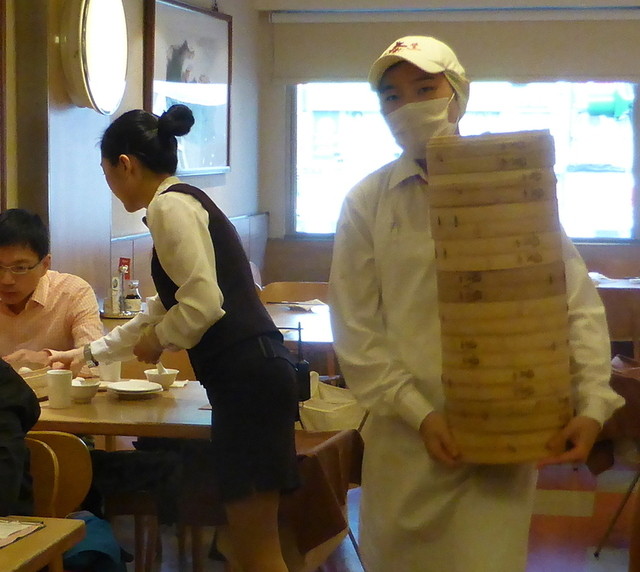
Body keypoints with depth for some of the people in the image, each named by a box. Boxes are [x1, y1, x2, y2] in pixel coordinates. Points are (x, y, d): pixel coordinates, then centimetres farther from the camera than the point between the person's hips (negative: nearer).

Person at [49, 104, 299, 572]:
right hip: (249, 374, 10)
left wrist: (158, 341, 1)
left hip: (247, 377, -10)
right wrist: (91, 353, 40)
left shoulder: (170, 205, -8)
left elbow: (204, 302, -19)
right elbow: (165, 309, 34)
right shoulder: (185, 201, 22)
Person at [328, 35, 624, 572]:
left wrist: (593, 404, -12)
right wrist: (418, 412, -12)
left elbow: (579, 304, -1)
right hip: (404, 431, 1)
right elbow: (355, 327, -2)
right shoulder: (367, 202, 0)